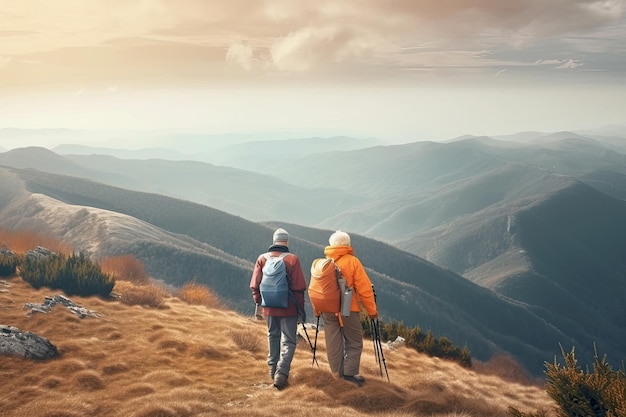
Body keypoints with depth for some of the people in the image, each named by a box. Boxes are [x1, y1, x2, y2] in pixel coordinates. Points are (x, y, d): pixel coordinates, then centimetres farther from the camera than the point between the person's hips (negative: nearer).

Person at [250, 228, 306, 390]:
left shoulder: (262, 259, -1)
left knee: (273, 337, 21)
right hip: (288, 309, -3)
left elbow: (255, 285, 1)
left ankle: (273, 368, 31)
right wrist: (301, 309, -2)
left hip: (269, 308, 3)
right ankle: (281, 372, -11)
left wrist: (258, 303, 14)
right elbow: (299, 288, -10)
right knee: (288, 341, 4)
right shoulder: (293, 259, -10)